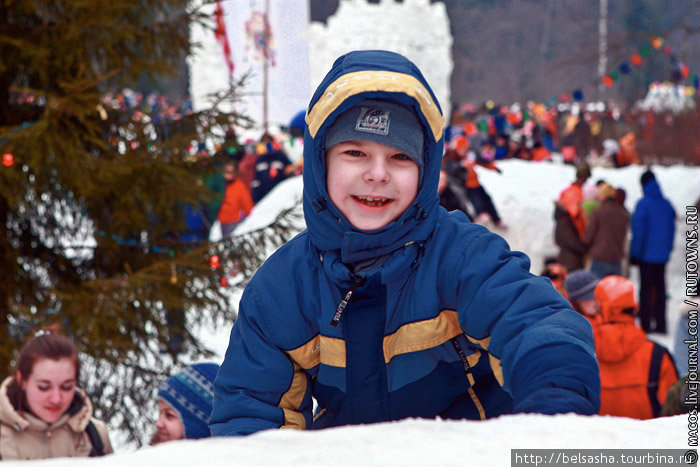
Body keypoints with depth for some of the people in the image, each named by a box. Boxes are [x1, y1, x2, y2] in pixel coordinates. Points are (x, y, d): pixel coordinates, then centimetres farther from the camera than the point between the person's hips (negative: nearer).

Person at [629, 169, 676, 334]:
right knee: (660, 287, 11)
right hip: (662, 254, 5)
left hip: (647, 253, -5)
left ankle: (646, 323, -1)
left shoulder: (643, 204, -12)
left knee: (645, 288, 0)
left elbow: (638, 230, -12)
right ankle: (660, 323, 13)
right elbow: (672, 229, 11)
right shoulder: (667, 204, 5)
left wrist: (634, 253, -6)